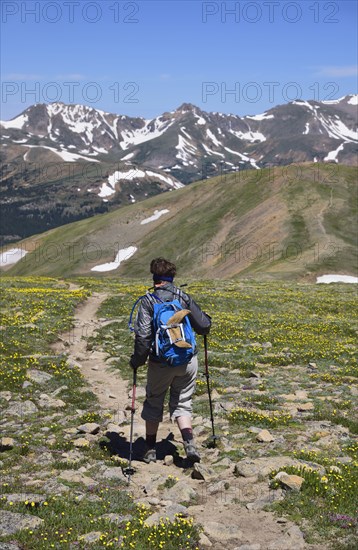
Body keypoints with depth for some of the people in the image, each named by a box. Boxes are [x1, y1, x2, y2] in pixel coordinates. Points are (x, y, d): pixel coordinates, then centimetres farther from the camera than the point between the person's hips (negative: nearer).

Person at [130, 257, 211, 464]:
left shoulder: (148, 301, -7)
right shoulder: (183, 297, 0)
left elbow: (143, 335, -15)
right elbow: (203, 326, 2)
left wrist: (137, 360, -2)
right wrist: (207, 319, 25)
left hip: (160, 363, -1)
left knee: (154, 402, 18)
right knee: (182, 403, 14)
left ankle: (151, 449, 26)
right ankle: (189, 442, -8)